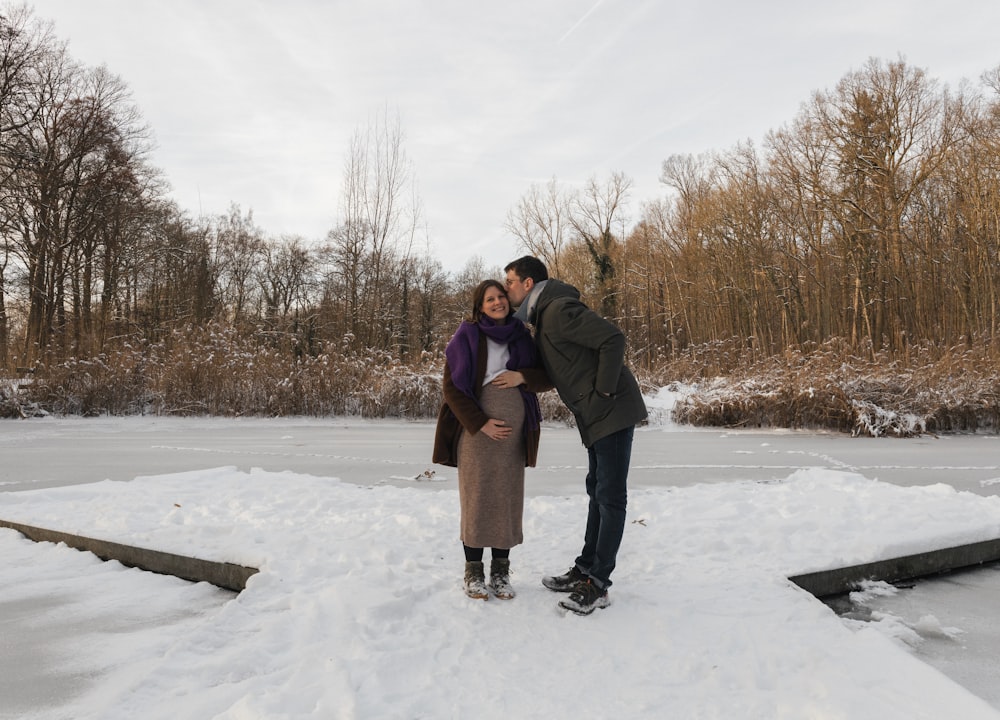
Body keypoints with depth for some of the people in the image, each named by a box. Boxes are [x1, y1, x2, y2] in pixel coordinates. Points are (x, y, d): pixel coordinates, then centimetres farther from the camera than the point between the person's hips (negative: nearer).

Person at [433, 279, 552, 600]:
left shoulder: (522, 337, 7)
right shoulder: (467, 337, -3)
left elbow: (548, 378, 9)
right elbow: (451, 387, -5)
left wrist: (522, 376, -11)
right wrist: (481, 423, -12)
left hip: (513, 433, 3)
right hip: (475, 431, -3)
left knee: (508, 500, 5)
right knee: (476, 500, 1)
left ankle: (501, 571, 16)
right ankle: (473, 571, 13)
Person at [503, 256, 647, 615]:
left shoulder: (559, 309, -17)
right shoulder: (543, 315, 15)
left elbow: (613, 338, -24)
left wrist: (604, 391, -19)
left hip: (612, 411, -11)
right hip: (595, 415, 11)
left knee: (610, 495, -4)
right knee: (598, 491, 15)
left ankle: (597, 584, 2)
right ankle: (585, 569, 25)